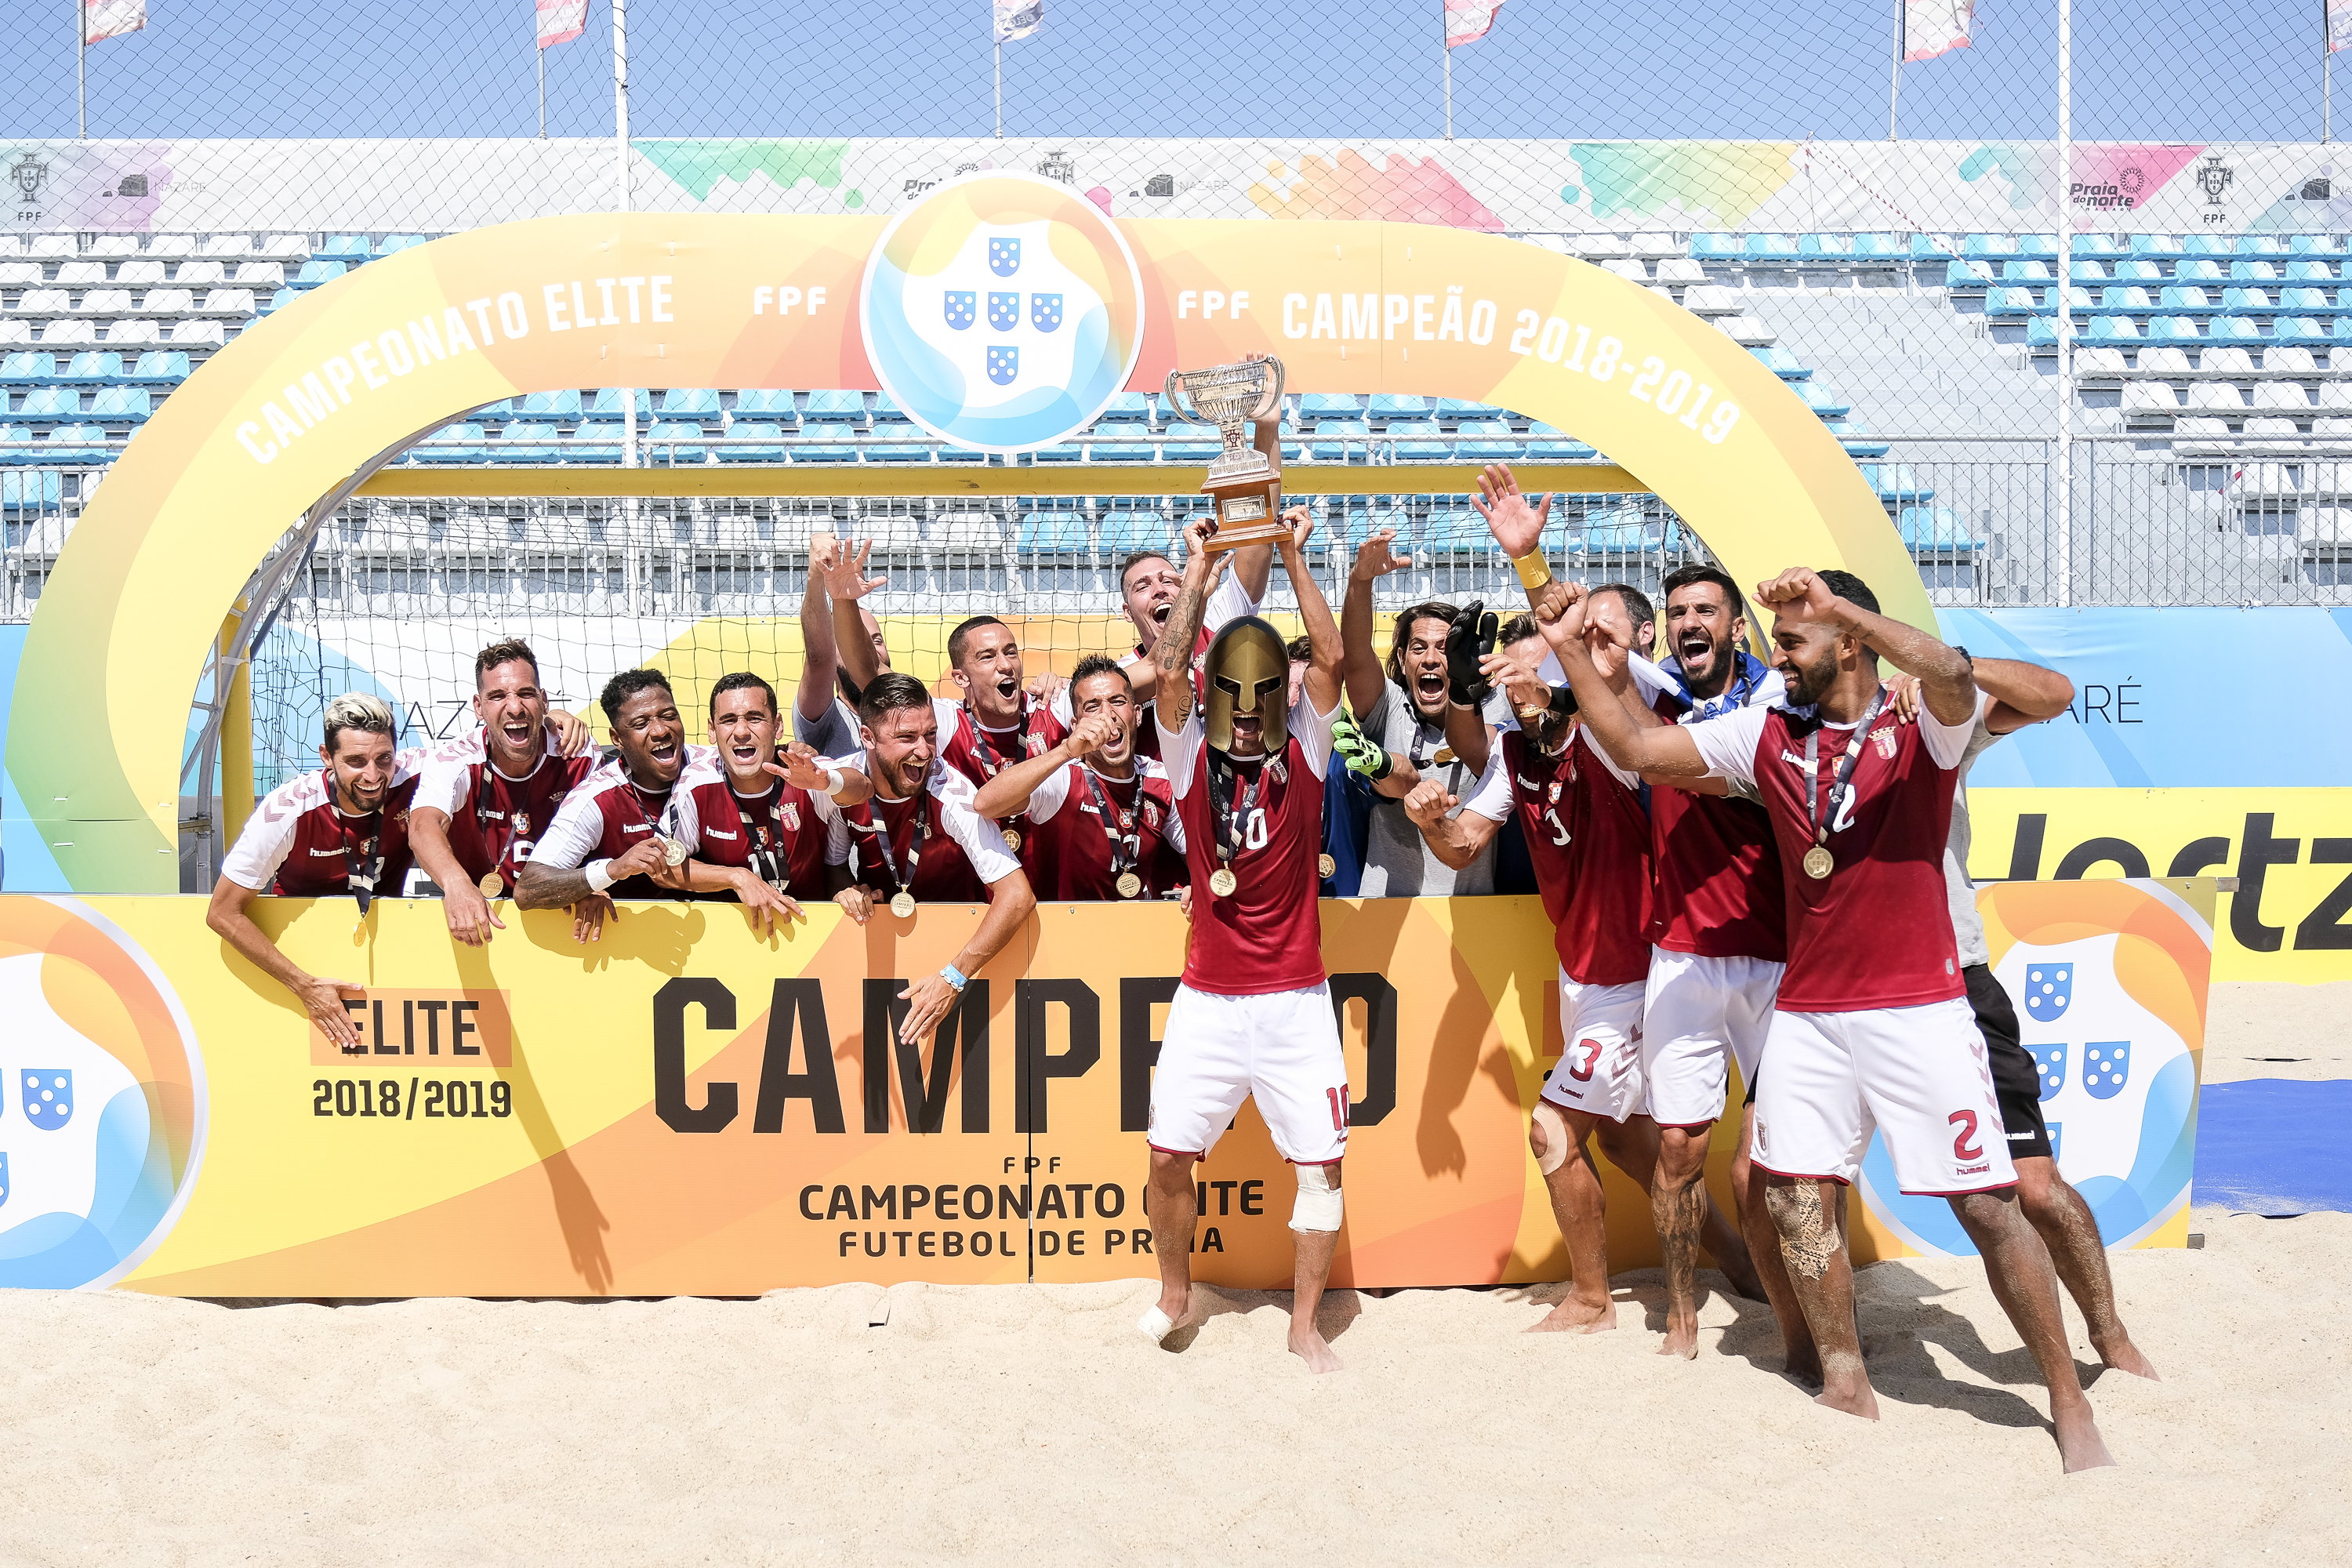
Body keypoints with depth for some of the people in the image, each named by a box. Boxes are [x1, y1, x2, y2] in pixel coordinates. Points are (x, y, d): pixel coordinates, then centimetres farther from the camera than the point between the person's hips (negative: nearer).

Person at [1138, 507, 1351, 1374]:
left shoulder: (1304, 752, 2)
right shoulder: (1191, 754, 1)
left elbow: (1330, 658, -11)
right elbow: (1167, 669, -14)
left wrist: (1293, 558, -12)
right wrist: (1200, 570, -12)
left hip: (1296, 999, 0)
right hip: (1206, 1000, 0)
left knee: (1321, 1162, 0)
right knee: (1168, 1156, 0)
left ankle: (1304, 1325, 16)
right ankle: (1175, 1290, 27)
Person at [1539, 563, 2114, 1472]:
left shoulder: (1922, 729, -7)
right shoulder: (1767, 735, 7)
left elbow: (1950, 672, -31)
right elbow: (1632, 748, 7)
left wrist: (1839, 604, -34)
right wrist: (1570, 651, 1)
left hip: (1918, 1005, -5)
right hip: (1806, 1012, 5)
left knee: (1987, 1205, -3)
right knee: (1795, 1195, 6)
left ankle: (2069, 1405, 11)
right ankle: (1846, 1384, 23)